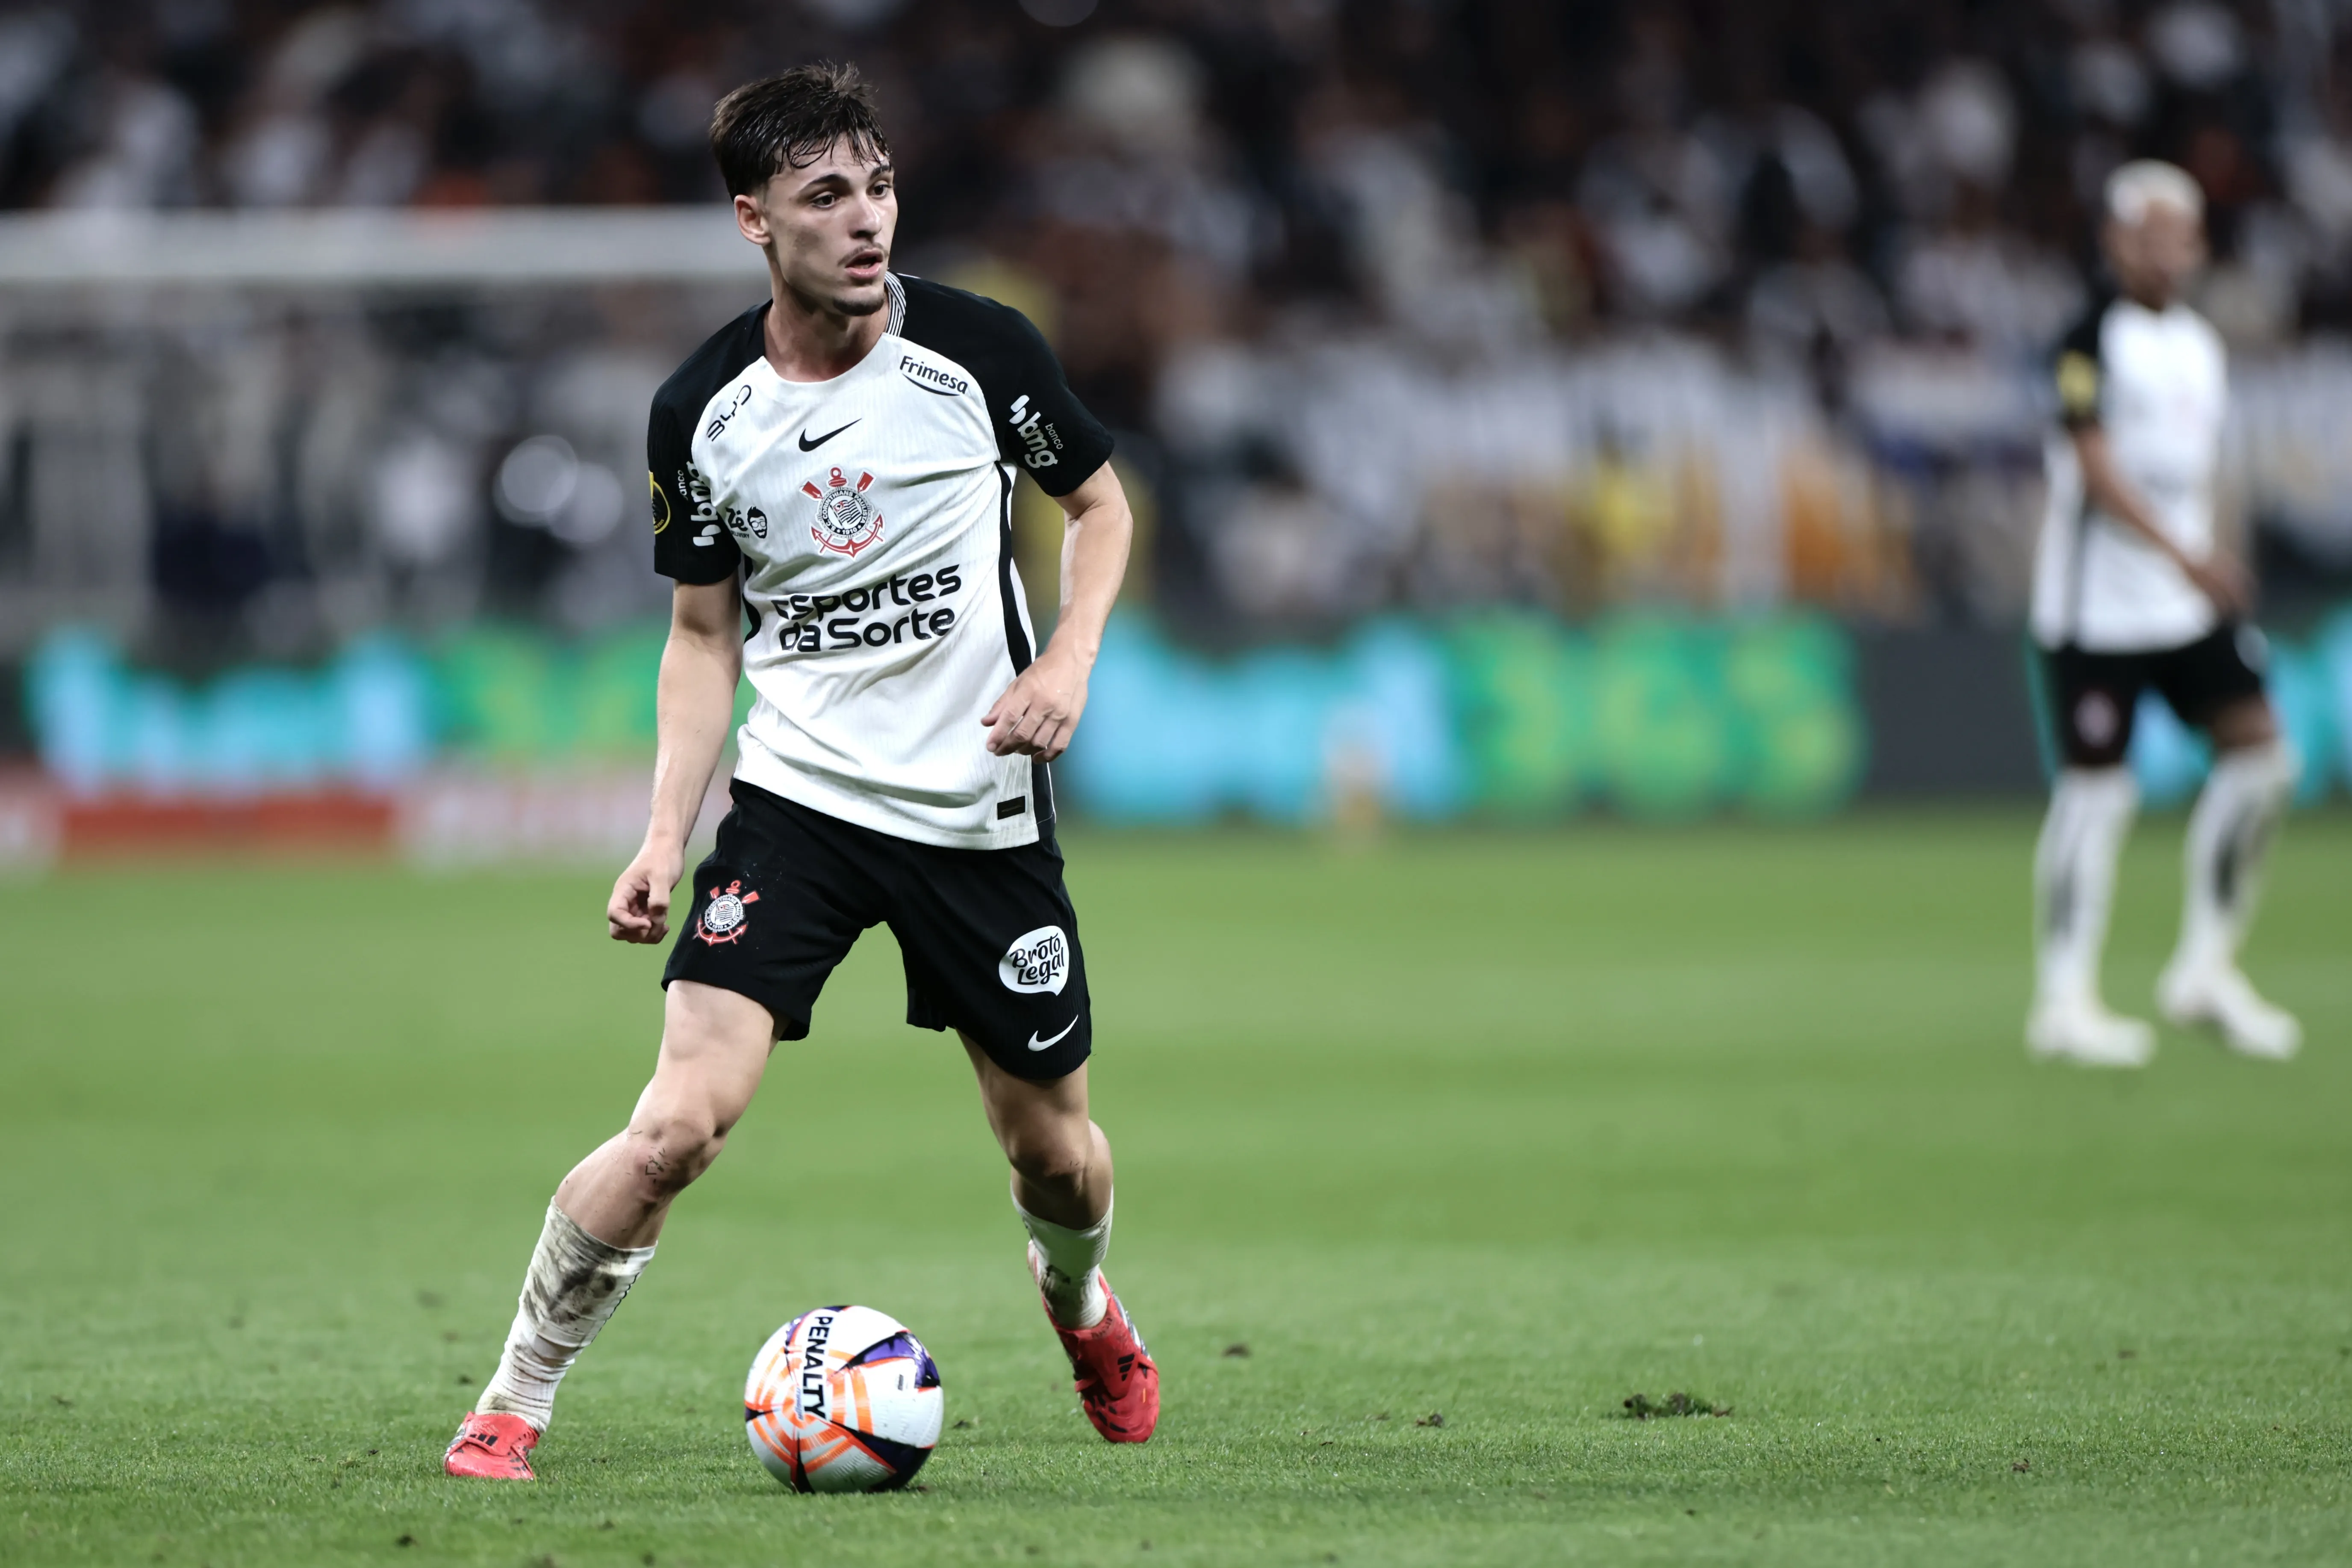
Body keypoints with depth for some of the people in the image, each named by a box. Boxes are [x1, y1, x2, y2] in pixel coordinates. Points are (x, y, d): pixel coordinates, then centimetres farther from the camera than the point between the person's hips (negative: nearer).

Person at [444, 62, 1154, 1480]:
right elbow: (705, 632, 6)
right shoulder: (701, 413, -6)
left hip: (981, 813, 1)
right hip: (797, 795, -1)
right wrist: (668, 833, -4)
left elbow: (1100, 502, 8)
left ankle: (1084, 1307, 49)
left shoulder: (980, 351, -9)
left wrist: (1070, 659, -9)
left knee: (1051, 1145, 13)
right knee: (679, 1123, -18)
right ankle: (514, 1402, -3)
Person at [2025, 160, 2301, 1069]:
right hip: (2098, 605, -7)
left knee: (2260, 748, -3)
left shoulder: (2200, 346, 14)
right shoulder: (2096, 342, -9)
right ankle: (2064, 1001, 2)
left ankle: (2206, 969, 6)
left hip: (2189, 602, 7)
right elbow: (2098, 469, -18)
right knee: (2097, 788, -5)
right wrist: (2185, 556, -27)